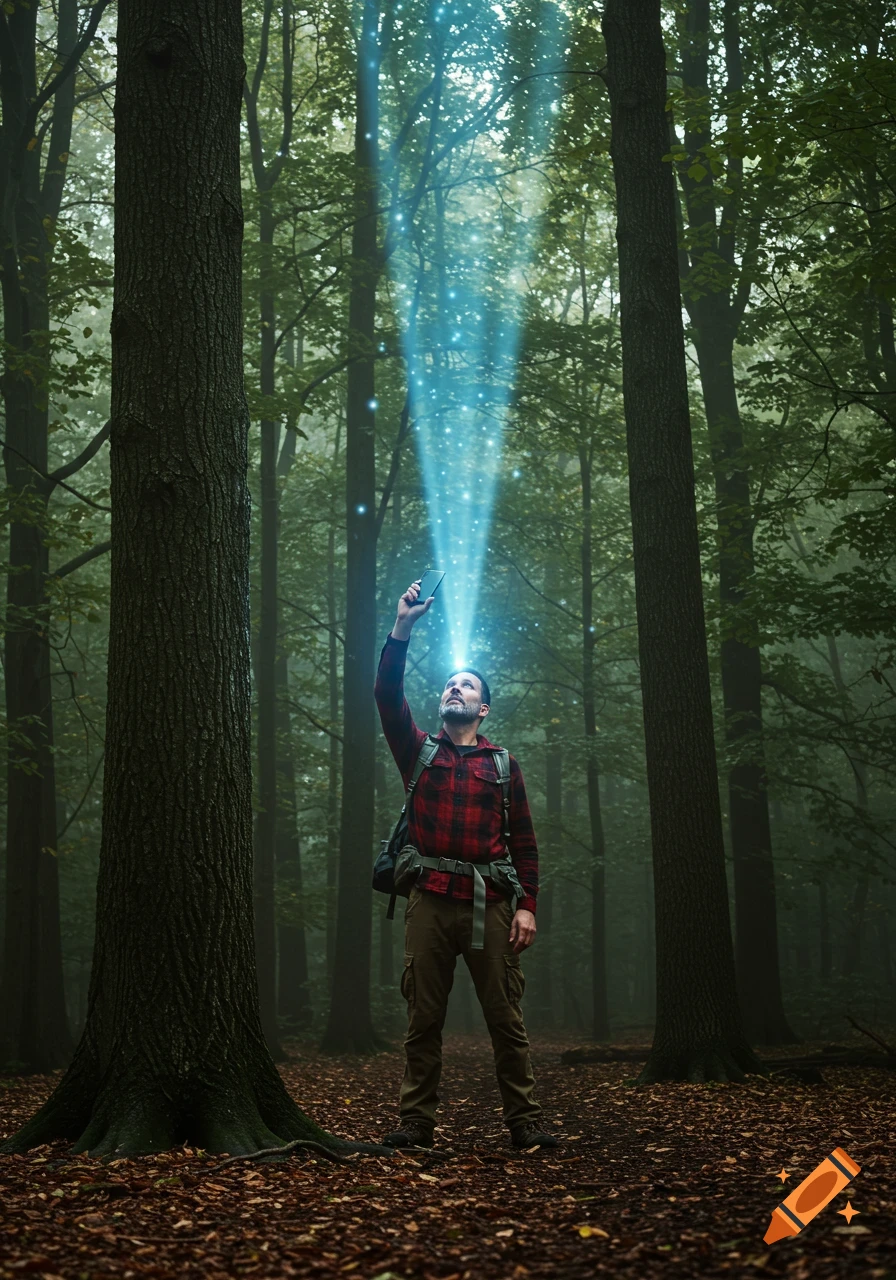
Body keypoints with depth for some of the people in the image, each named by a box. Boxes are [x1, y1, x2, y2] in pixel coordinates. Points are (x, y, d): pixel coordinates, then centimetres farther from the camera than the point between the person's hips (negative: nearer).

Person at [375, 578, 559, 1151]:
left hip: (490, 904, 0)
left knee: (507, 1018, 0)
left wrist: (528, 905, -1)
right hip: (431, 900, 1)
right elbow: (389, 697, -1)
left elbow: (524, 841, 10)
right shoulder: (420, 752, 14)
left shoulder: (502, 765, 14)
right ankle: (416, 1122, 10)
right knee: (423, 1019, 4)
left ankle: (524, 1122, 4)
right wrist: (402, 629, -9)